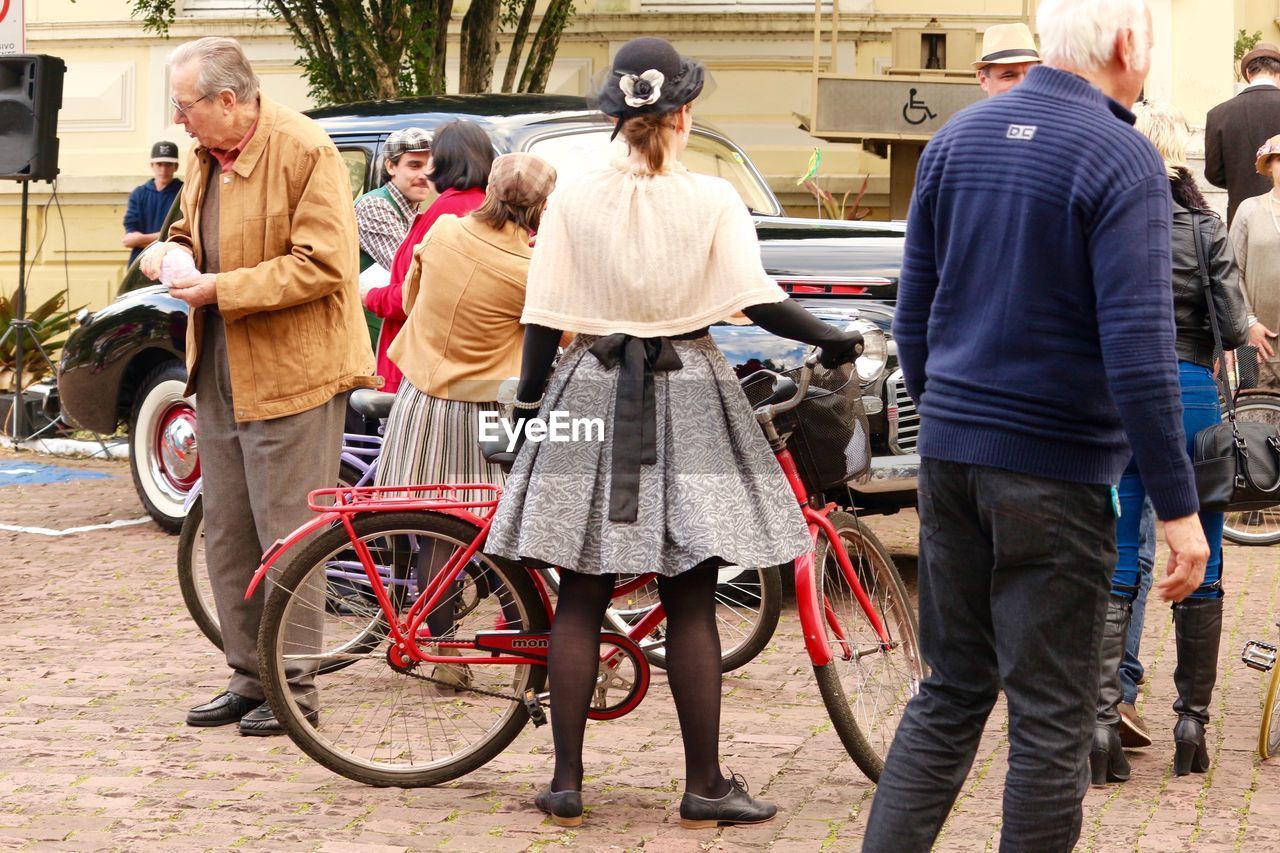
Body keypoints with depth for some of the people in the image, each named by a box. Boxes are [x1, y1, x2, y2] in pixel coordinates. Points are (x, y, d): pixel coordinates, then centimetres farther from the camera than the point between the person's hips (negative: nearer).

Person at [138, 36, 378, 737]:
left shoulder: (305, 153, -16)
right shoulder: (205, 157, 10)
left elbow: (321, 265, -20)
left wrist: (221, 288, -21)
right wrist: (174, 252, 3)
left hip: (290, 369, -8)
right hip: (218, 370, 8)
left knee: (287, 535, -2)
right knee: (226, 533, 12)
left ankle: (294, 686, 7)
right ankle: (249, 674, 22)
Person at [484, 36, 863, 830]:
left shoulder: (573, 199, 0)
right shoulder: (713, 200, -4)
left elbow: (544, 318, 1)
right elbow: (757, 301, -10)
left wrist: (529, 400, 11)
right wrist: (832, 339, 3)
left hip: (591, 394, 1)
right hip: (688, 404, -1)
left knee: (580, 599, 6)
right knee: (691, 602, 2)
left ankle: (567, 781, 7)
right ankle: (706, 785, 5)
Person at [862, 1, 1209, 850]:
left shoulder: (958, 137, 7)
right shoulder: (1121, 160, -13)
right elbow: (1137, 348, -19)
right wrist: (1179, 507, -15)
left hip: (951, 455, 6)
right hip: (1057, 467, -6)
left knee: (953, 691, 16)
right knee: (1051, 717, 3)